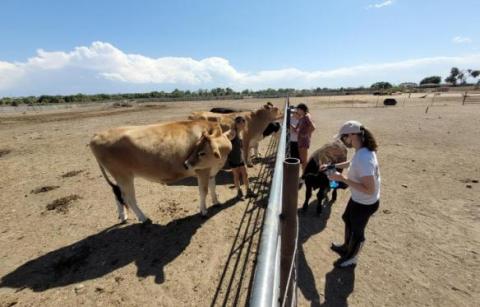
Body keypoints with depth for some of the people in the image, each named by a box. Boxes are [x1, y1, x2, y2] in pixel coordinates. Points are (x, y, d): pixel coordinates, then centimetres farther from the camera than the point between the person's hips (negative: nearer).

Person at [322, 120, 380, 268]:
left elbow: (369, 190, -36)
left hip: (365, 203, -9)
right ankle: (346, 247, 56)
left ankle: (351, 258, 45)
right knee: (347, 219, 30)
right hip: (358, 198, 9)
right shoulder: (362, 151, -6)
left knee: (357, 230, 16)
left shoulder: (364, 158, -37)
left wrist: (343, 179, -33)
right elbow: (352, 163, 15)